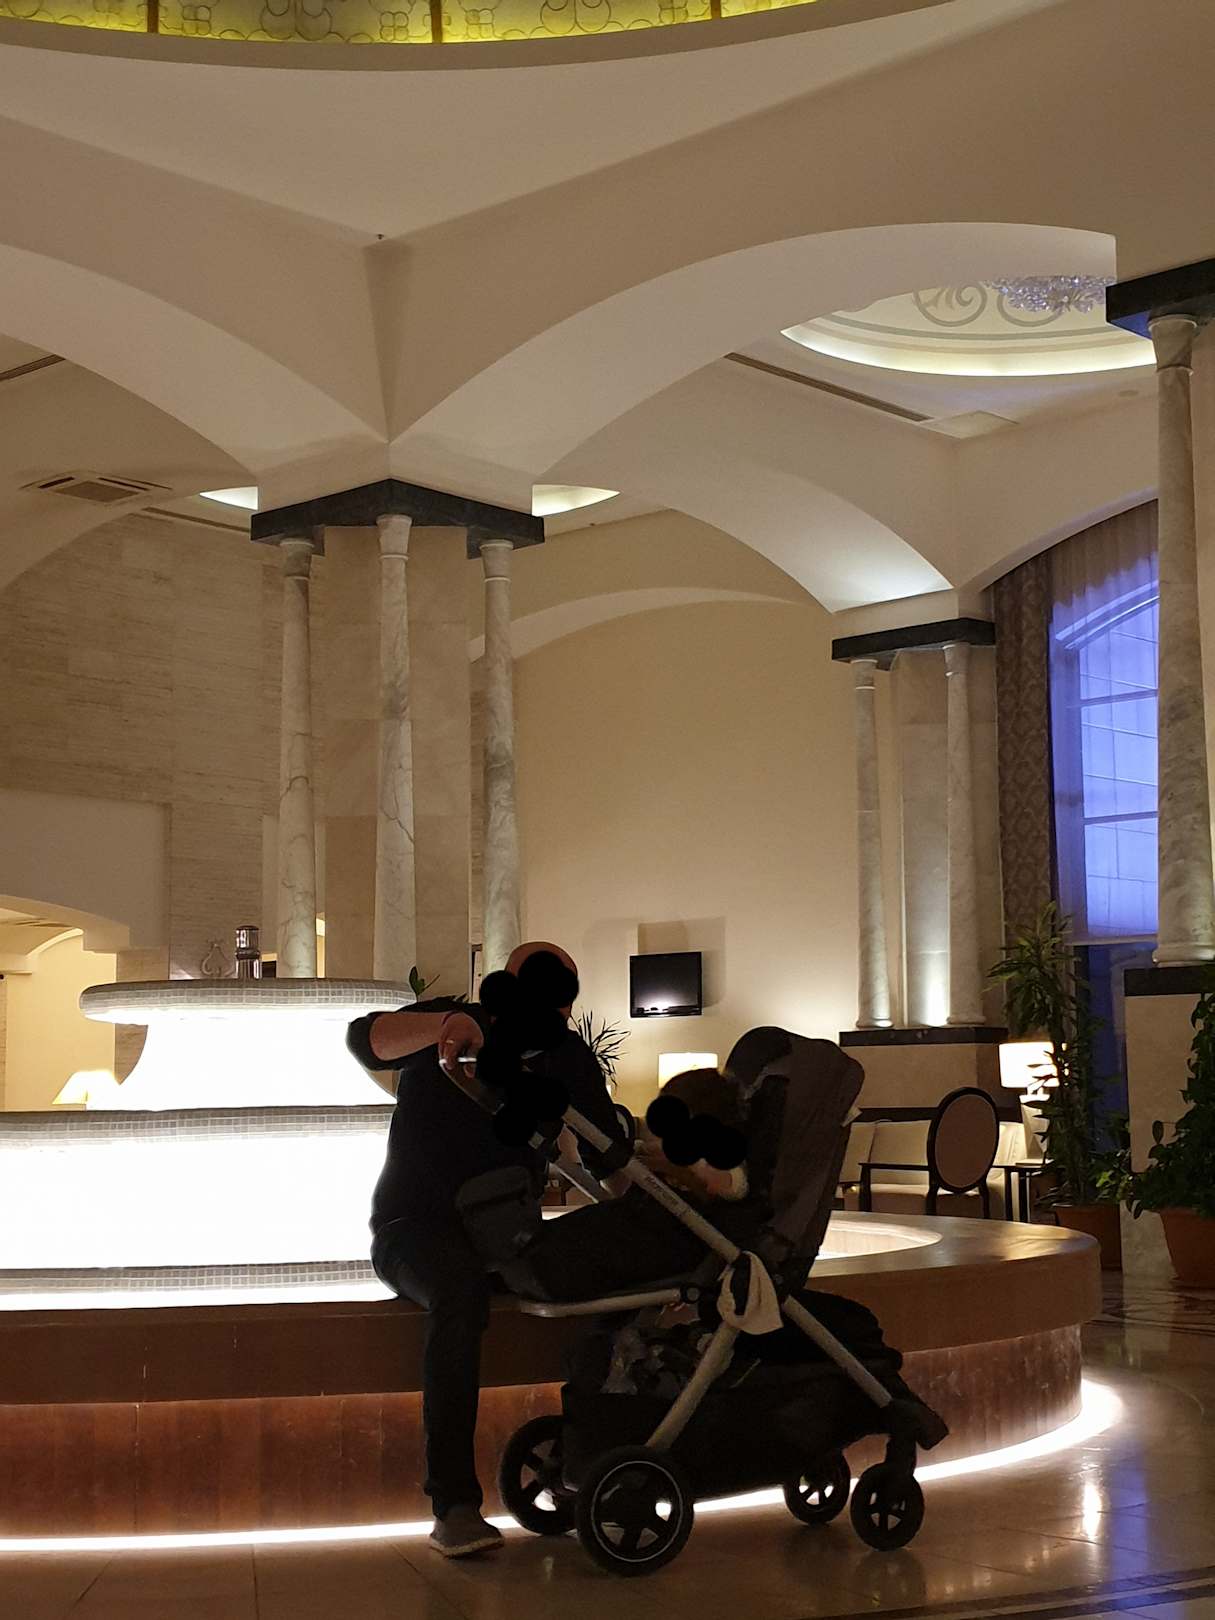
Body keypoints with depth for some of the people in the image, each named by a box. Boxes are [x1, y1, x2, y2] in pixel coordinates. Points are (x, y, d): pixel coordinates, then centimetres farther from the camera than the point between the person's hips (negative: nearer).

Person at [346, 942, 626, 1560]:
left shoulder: (564, 1057, 6)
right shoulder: (455, 1029, -4)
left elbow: (610, 1157, 0)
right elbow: (366, 1039, -24)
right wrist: (446, 1022, -42)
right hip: (413, 1229, -4)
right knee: (461, 1278, -39)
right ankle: (453, 1504, -42)